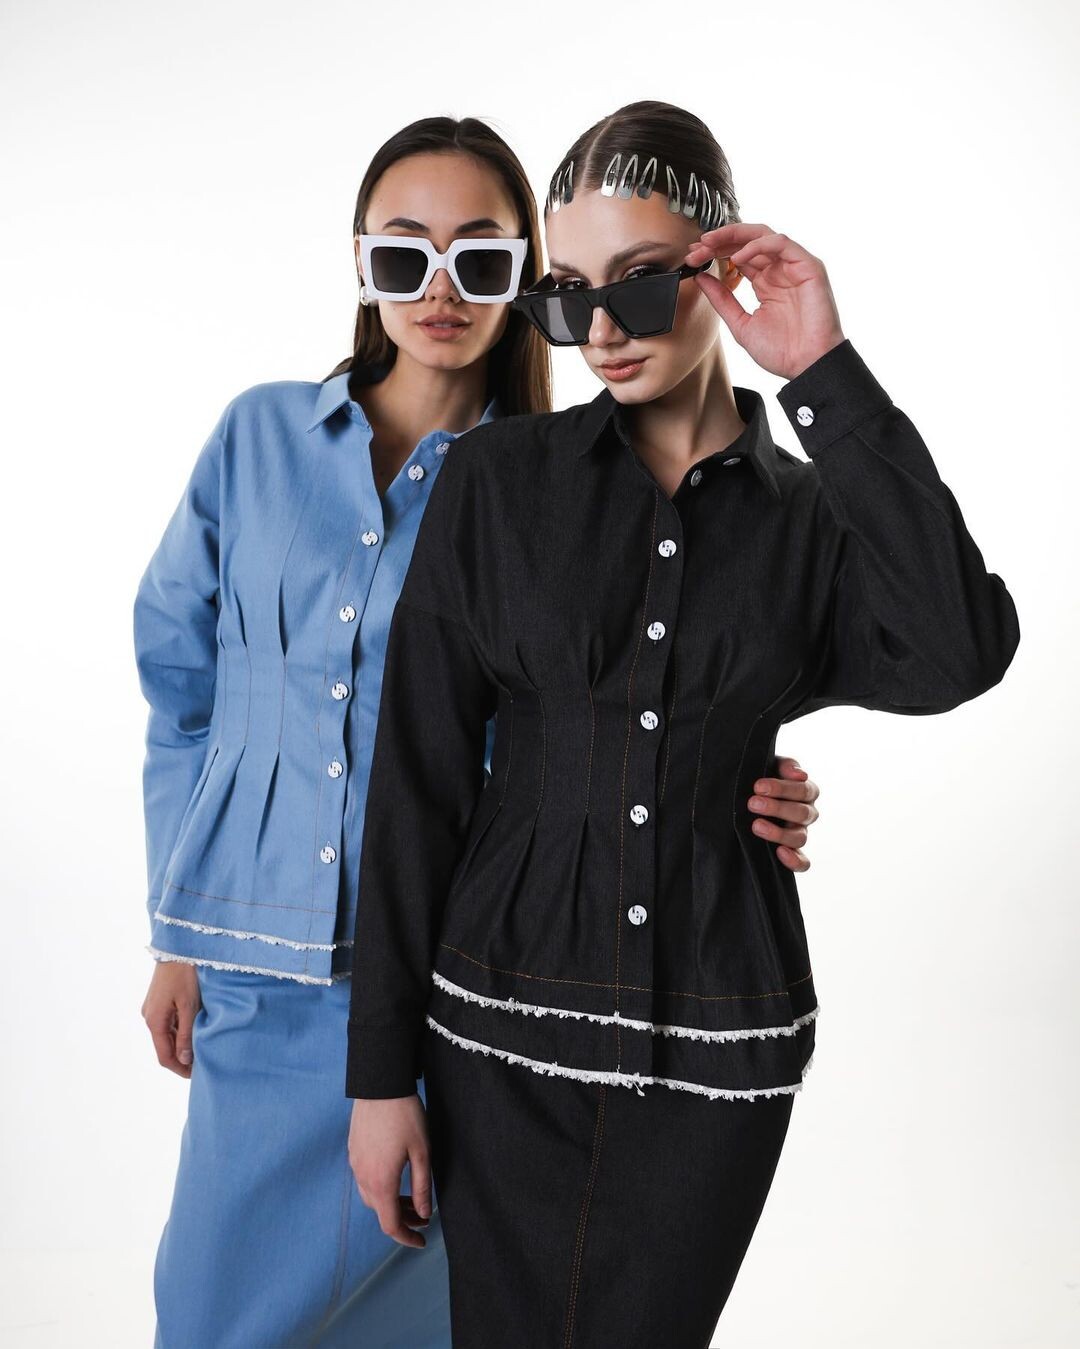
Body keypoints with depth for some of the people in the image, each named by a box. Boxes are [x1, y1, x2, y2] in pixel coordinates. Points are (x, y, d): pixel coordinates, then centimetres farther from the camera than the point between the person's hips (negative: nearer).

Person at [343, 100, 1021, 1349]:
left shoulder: (809, 515, 0)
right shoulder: (499, 479, -1)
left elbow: (958, 659, -21)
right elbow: (417, 777, -2)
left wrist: (827, 380, -17)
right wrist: (382, 1067, -3)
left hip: (715, 1051, 1)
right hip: (504, 1023, 0)